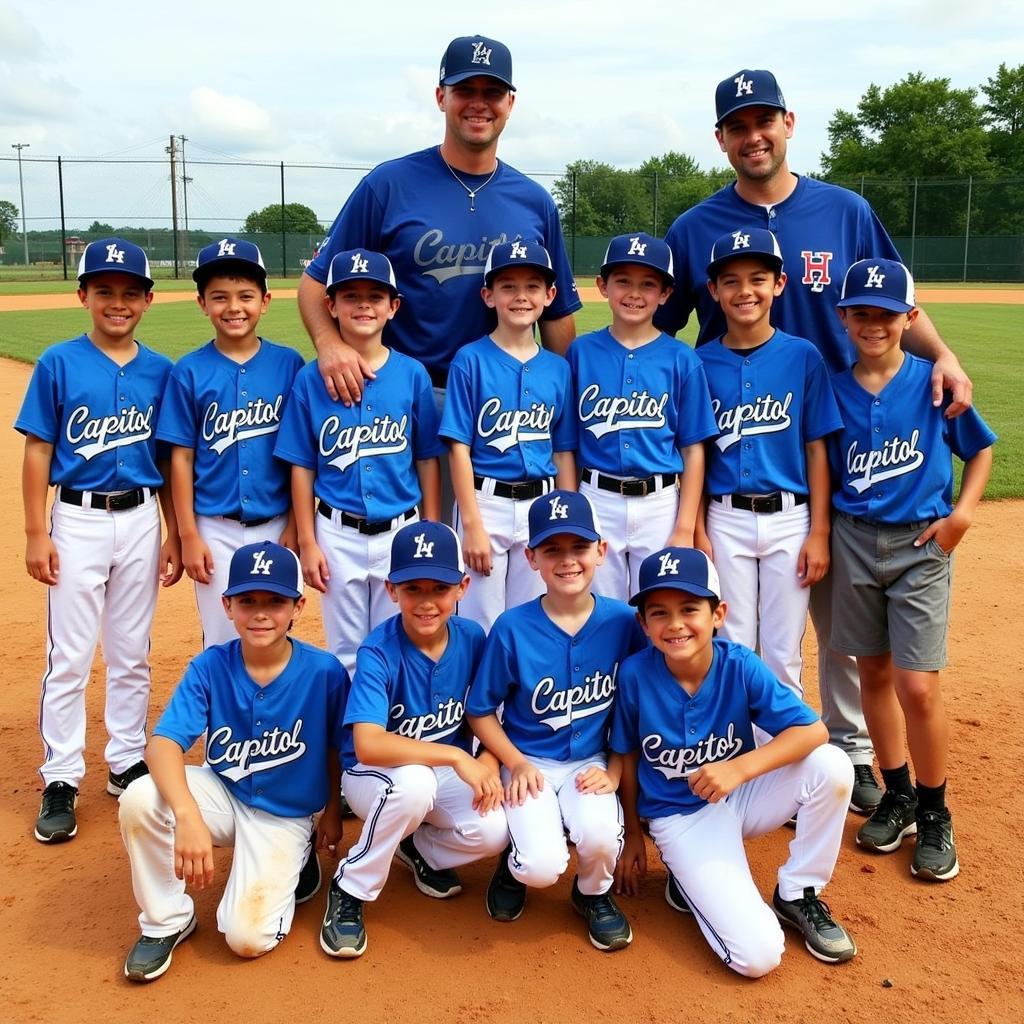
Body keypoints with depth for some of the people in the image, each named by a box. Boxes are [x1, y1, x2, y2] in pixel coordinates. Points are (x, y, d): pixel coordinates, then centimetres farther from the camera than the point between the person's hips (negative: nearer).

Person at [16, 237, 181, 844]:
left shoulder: (159, 371, 3)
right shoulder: (59, 364, -4)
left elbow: (168, 461, 8)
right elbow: (38, 453, -4)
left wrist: (172, 535, 6)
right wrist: (36, 535, -7)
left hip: (141, 520, 3)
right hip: (78, 520, -2)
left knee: (132, 654, 12)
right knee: (69, 658, 2)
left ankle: (128, 762, 26)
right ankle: (61, 780, 13)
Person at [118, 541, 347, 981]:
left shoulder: (324, 671, -18)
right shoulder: (210, 667, -16)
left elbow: (336, 747, -1)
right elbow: (163, 742, -28)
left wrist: (333, 811, 9)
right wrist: (189, 817, -44)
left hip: (286, 816, -2)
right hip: (221, 794, 2)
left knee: (248, 937, -18)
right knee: (140, 799, -29)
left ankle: (292, 866, 16)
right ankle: (167, 921, -4)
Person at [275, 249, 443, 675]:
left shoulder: (412, 374, -3)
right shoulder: (311, 379, -4)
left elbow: (427, 460, 2)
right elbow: (302, 468, 0)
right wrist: (307, 542, -2)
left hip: (400, 531, 0)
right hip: (338, 533, 0)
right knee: (346, 652, 12)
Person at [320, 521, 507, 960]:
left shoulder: (472, 638, -9)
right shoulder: (378, 652, -24)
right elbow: (367, 745, -35)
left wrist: (488, 762, -16)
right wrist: (456, 755, -36)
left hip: (447, 773, 4)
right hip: (374, 775, -4)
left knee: (493, 831, -24)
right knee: (413, 783, -39)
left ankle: (419, 847, 11)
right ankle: (349, 891, -13)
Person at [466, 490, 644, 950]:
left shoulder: (623, 622, -7)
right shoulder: (512, 628, -12)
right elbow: (480, 711, -1)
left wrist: (613, 772, -6)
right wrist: (516, 763, -13)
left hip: (592, 762, 1)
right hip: (528, 764, -1)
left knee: (599, 837, -29)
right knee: (543, 867, -24)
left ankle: (594, 894, 8)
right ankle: (516, 862, 16)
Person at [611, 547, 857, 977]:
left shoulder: (740, 667, -16)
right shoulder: (635, 675, -19)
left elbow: (813, 731, -21)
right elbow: (627, 757, -4)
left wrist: (739, 769, -34)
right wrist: (632, 836, 6)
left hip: (740, 797, 3)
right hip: (680, 817, -3)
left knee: (832, 766, -25)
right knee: (757, 955, -20)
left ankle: (796, 895, -3)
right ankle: (691, 880, 12)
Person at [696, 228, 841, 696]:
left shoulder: (803, 357, -1)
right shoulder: (701, 363, 1)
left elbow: (816, 450, 0)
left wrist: (819, 532, -4)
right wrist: (697, 531, -2)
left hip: (790, 520, -1)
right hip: (726, 520, 1)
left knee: (782, 655, 6)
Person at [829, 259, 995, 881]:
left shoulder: (933, 383, -6)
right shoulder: (833, 388, 0)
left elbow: (981, 448, 5)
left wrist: (963, 511, -8)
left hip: (921, 545, -3)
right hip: (854, 542, 3)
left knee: (917, 685, -7)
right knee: (873, 672, 11)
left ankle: (934, 813, 14)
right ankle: (897, 794, 29)